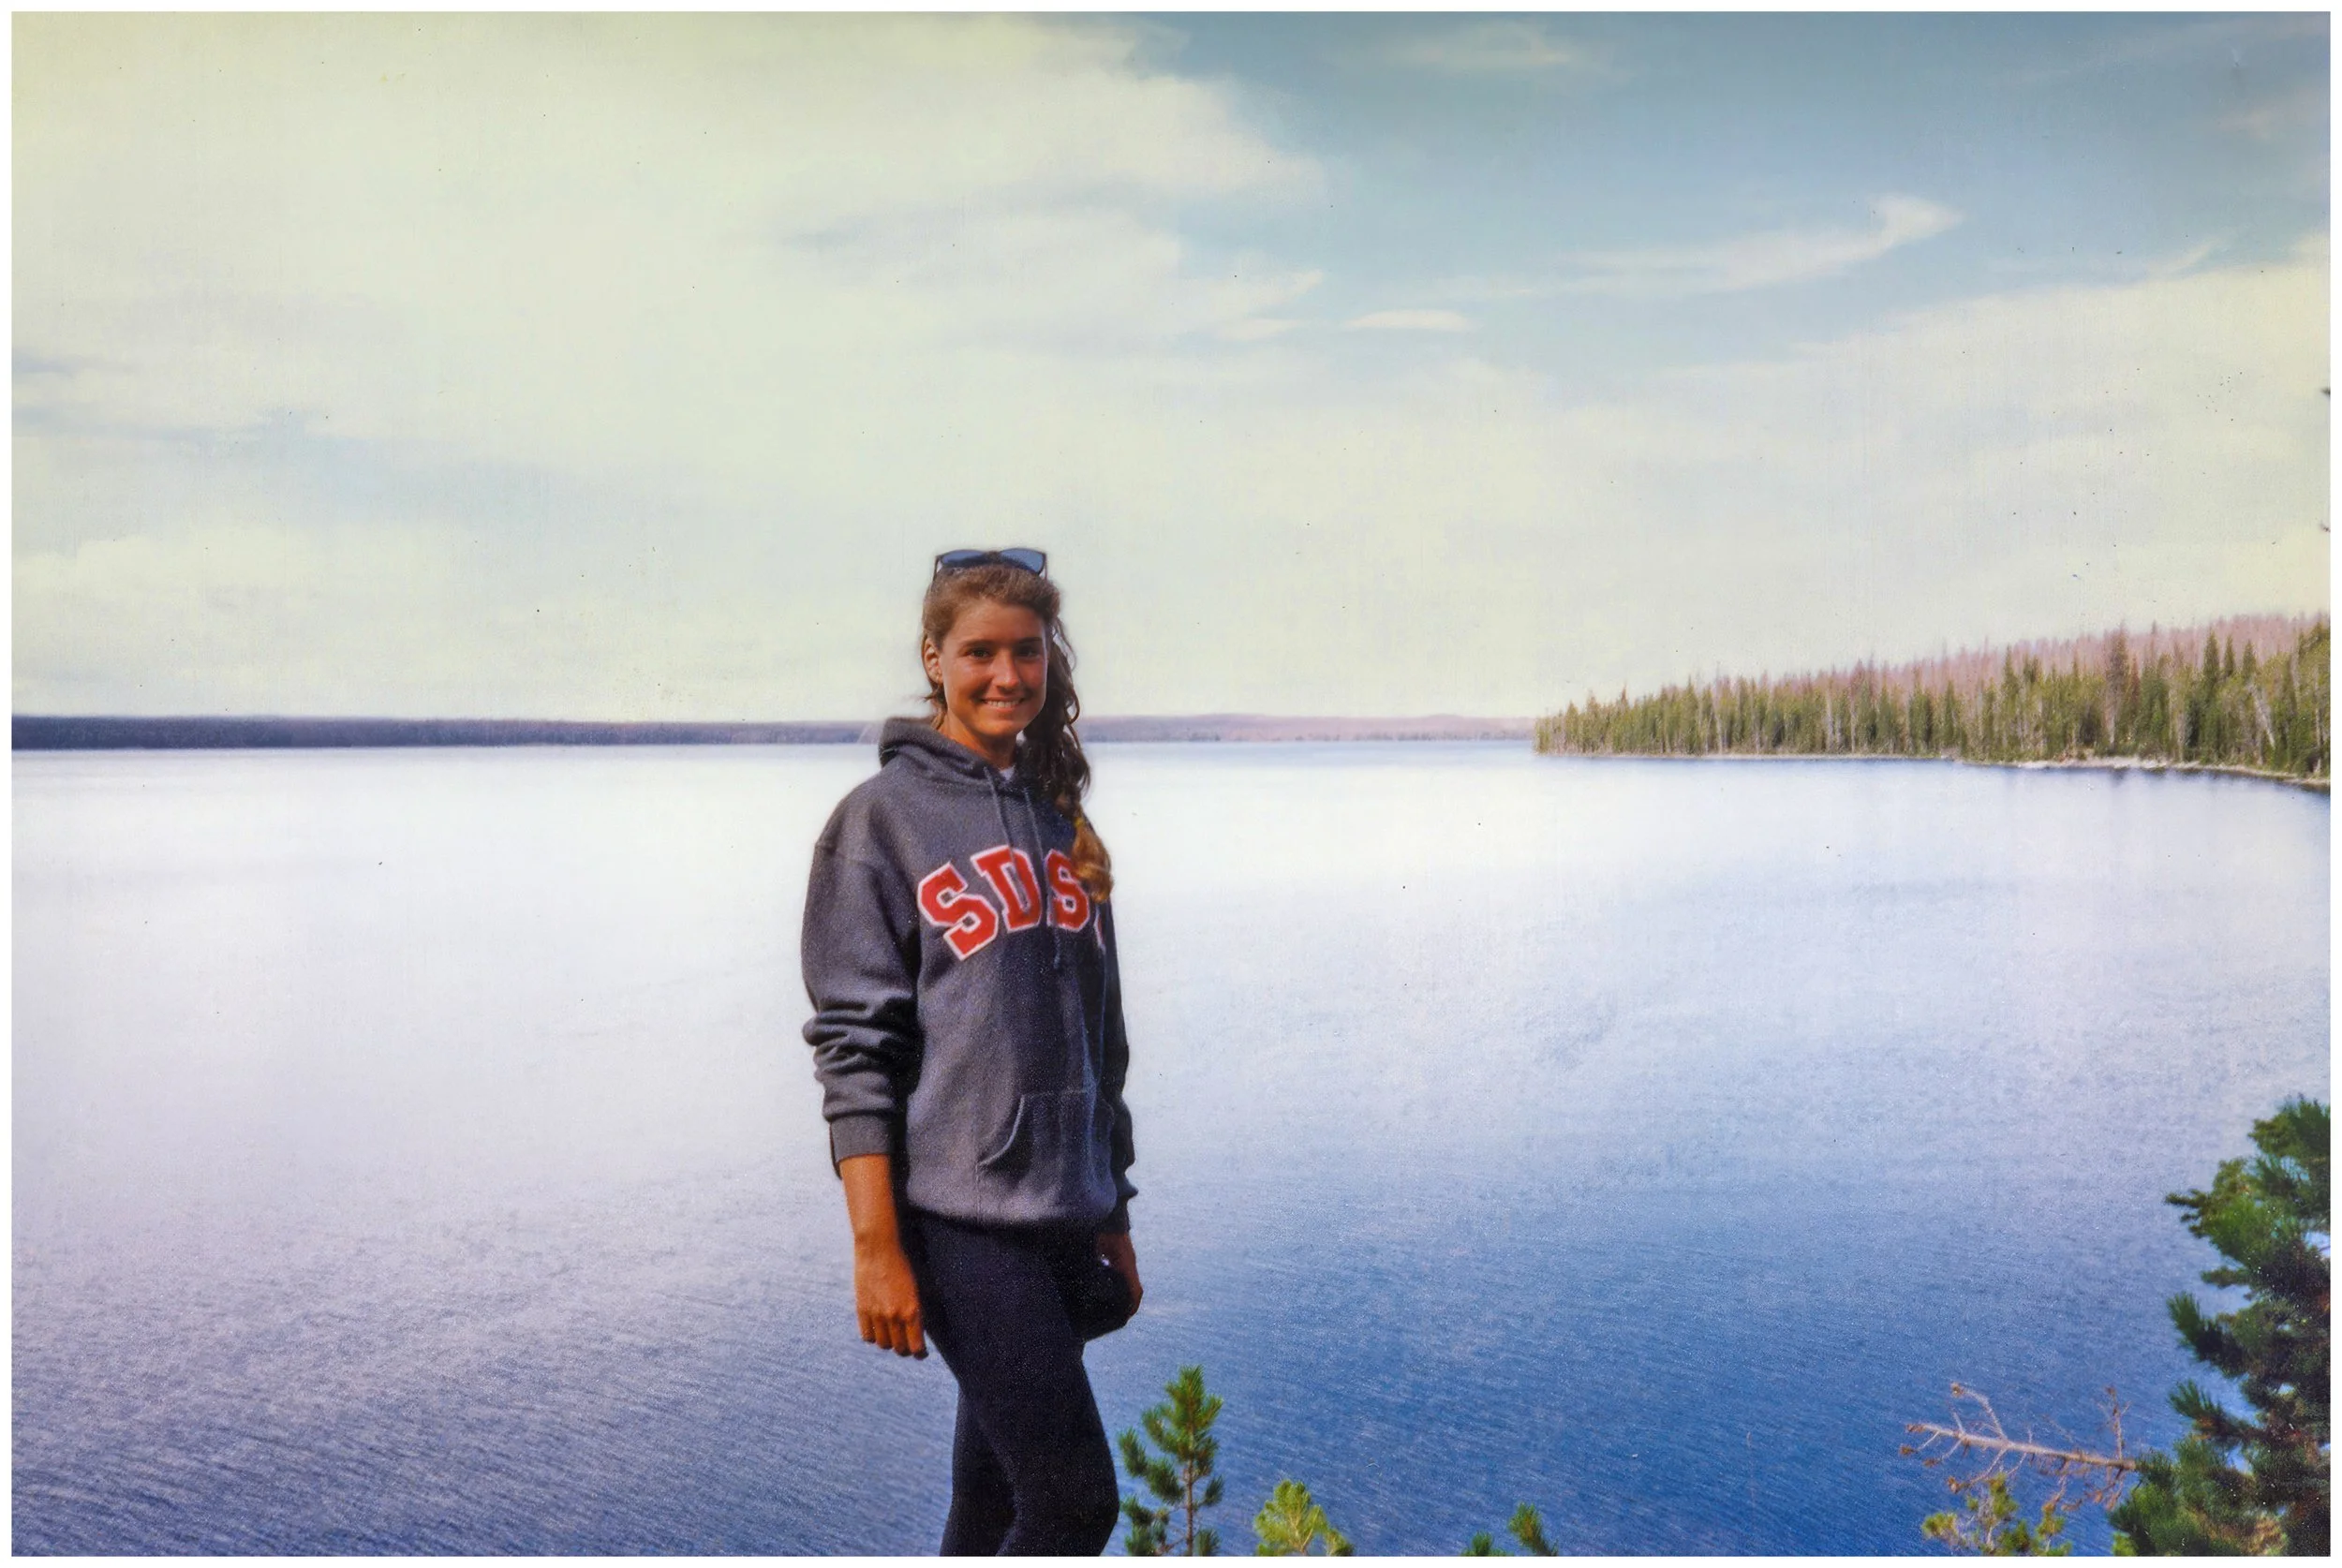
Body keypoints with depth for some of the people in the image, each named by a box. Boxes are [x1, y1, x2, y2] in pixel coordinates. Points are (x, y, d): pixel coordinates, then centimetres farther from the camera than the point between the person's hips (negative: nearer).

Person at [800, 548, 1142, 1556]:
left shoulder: (1061, 823, 13)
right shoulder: (883, 818, -5)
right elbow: (857, 1048, -10)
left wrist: (1115, 1221, 18)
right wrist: (876, 1246, -15)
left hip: (1066, 1220, 6)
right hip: (962, 1219, -6)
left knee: (996, 1501, 14)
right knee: (1075, 1499, -8)